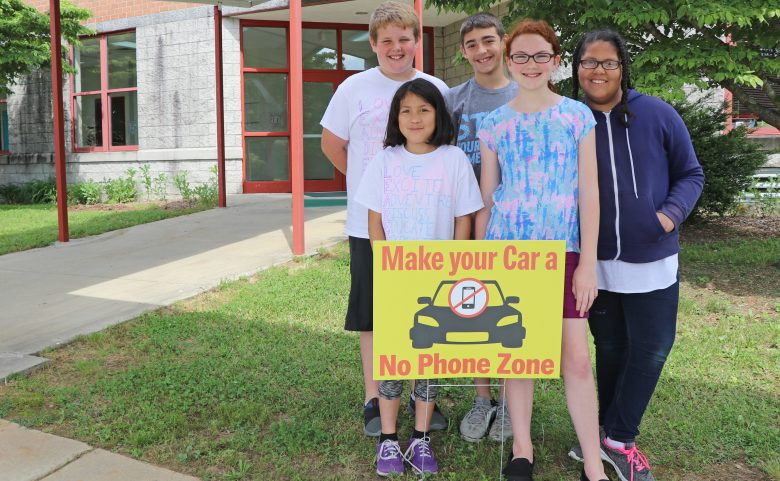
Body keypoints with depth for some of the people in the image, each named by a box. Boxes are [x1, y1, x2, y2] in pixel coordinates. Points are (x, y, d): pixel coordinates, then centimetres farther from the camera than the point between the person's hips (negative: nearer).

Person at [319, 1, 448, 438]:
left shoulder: (436, 89, 3)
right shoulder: (355, 89, -1)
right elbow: (332, 144, 8)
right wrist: (368, 185, 5)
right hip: (370, 224, -1)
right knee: (373, 314, 6)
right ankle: (374, 400, 20)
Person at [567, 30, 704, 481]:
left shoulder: (657, 114, -5)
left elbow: (691, 173, 2)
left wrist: (672, 213, -15)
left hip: (651, 259, 0)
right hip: (594, 262, 1)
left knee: (651, 349, 1)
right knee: (611, 350, 14)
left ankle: (614, 437, 19)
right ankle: (615, 437, 31)